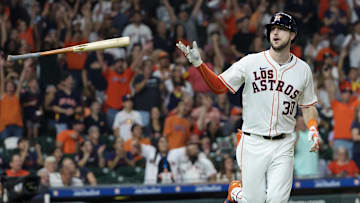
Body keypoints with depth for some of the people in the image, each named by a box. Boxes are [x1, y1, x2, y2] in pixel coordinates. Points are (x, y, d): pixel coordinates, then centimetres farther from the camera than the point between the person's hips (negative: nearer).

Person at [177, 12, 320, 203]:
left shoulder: (303, 69, 6)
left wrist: (313, 128, -3)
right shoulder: (251, 62, -2)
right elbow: (219, 86, 0)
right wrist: (198, 64, -14)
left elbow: (308, 106, 15)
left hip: (283, 146, 2)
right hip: (253, 143, -2)